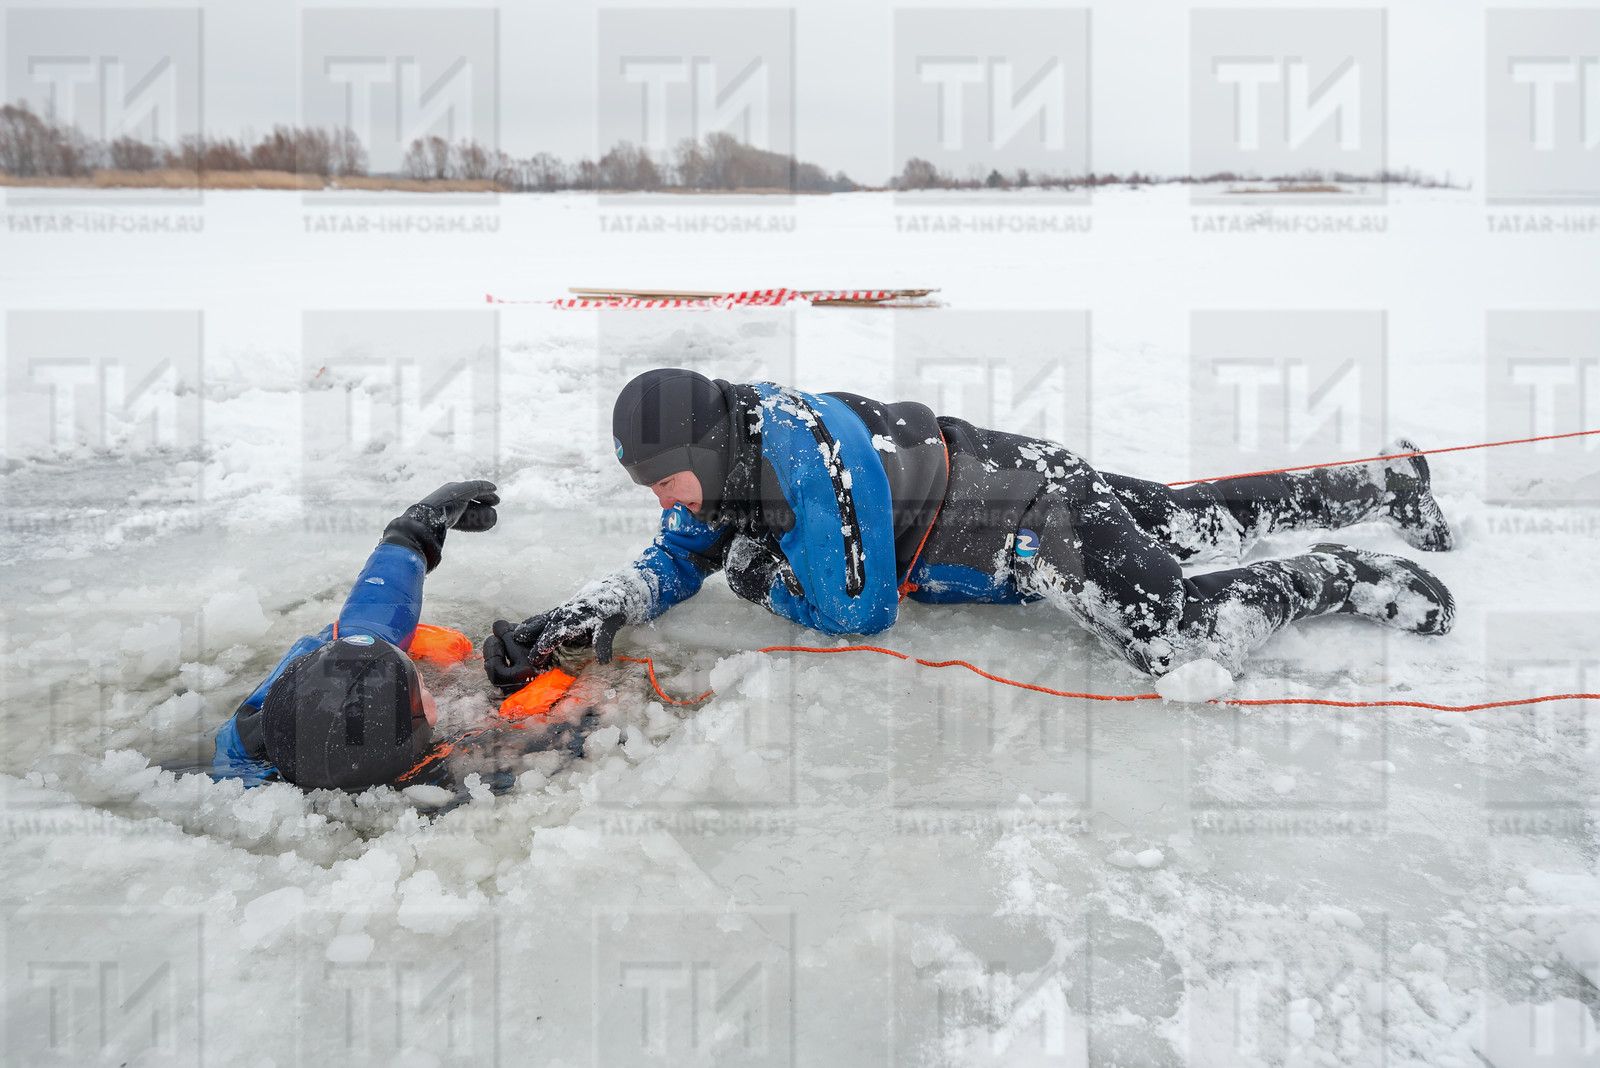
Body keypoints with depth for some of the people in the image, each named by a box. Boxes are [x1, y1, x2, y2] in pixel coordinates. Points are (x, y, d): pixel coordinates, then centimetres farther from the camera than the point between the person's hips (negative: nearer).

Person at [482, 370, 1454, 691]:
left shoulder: (810, 465, -33)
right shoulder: (728, 457, -5)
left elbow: (858, 611, -27)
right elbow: (673, 565, 4)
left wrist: (759, 575, -12)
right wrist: (571, 622, -9)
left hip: (1039, 515, -8)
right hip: (1008, 477, 8)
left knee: (1183, 645, -19)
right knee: (1211, 521, 21)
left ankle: (1329, 580, 6)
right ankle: (1384, 484, 38)